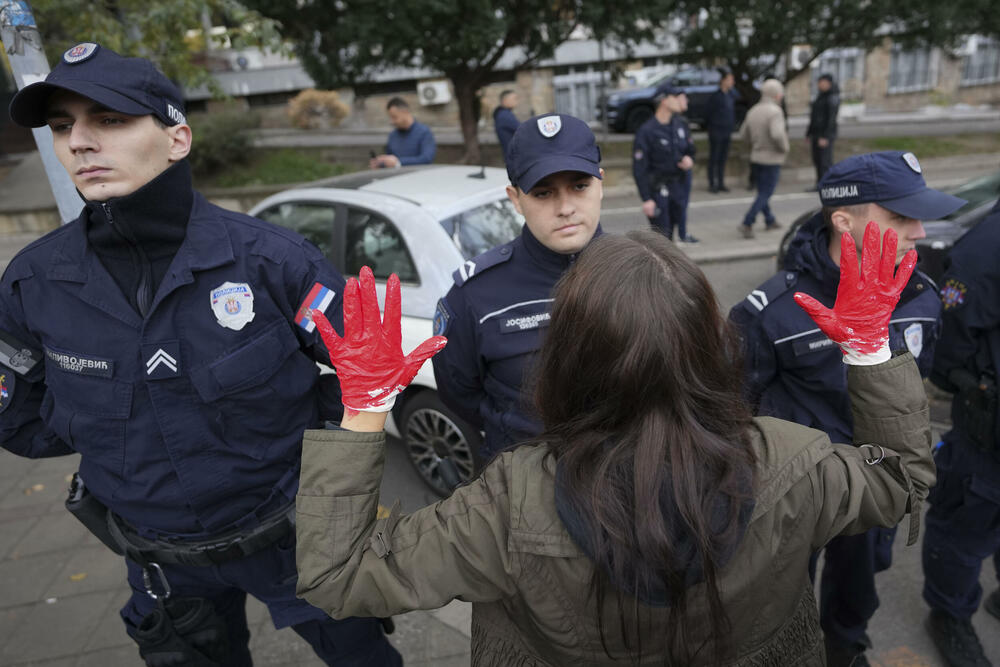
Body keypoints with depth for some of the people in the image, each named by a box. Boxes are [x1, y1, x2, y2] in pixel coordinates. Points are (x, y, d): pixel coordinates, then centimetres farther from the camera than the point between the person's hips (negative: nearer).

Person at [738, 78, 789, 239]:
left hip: (755, 158, 7)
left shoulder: (753, 111, 4)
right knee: (765, 194, -2)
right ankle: (747, 224, -10)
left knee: (763, 192, 18)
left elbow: (743, 134, 10)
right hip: (771, 160, -7)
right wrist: (784, 148, -14)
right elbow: (777, 134, -32)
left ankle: (770, 221, 32)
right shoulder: (775, 111, -18)